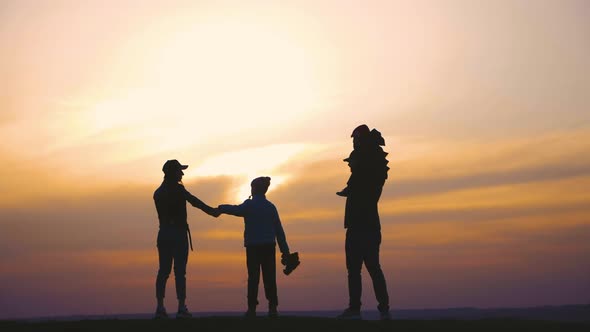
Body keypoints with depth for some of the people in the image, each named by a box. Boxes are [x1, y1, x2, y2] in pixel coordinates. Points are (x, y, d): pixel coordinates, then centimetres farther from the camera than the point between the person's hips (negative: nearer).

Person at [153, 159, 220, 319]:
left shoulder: (158, 193, 12)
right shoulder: (177, 189, -9)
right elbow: (195, 202, -13)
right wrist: (212, 211, -5)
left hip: (164, 234, 6)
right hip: (178, 234, -6)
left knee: (163, 270, 7)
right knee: (180, 271, -5)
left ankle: (160, 308, 4)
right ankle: (181, 308, -5)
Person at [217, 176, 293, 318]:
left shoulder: (250, 205, -4)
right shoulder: (271, 207, 8)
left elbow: (237, 210, -25)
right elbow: (279, 230, 7)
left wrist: (221, 208, -10)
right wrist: (285, 251, 8)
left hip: (253, 247, -3)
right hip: (269, 246, 3)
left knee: (253, 278, 2)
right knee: (269, 278, 4)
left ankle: (252, 308, 0)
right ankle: (272, 308, -1)